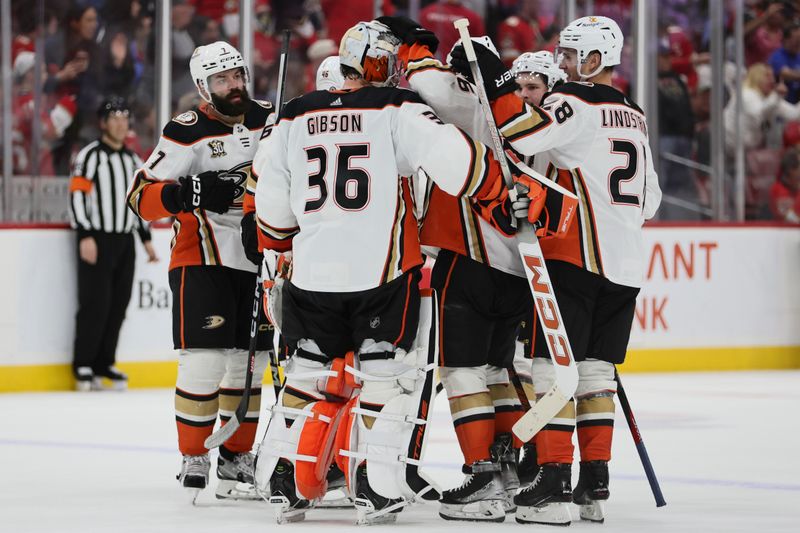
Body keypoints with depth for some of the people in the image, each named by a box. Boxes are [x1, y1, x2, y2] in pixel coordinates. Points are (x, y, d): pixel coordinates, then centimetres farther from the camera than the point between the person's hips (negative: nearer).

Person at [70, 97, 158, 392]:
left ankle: (104, 364, 13)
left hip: (124, 241, 7)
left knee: (118, 305, 5)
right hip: (97, 240, -7)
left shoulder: (132, 160, 17)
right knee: (95, 305, -9)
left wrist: (146, 239, 18)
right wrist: (85, 236, -20)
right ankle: (83, 367, -2)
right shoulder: (90, 155, -7)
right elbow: (77, 194, -13)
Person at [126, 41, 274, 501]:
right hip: (202, 261, -6)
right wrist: (190, 192, -32)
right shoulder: (187, 133, -12)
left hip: (257, 261, 6)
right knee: (206, 363, -13)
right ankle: (194, 460, -2)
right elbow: (142, 197, -17)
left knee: (249, 364, 10)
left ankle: (236, 458, 21)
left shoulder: (268, 121, 5)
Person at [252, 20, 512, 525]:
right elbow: (456, 160, -16)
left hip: (313, 274, 4)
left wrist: (282, 246, 30)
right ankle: (376, 488, 1)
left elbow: (273, 207, 13)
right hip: (381, 274, -4)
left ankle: (287, 483, 14)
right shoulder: (397, 110, -7)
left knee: (310, 375, 16)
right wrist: (499, 188, 0)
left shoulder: (295, 119, 8)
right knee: (388, 376, 6)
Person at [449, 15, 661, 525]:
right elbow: (649, 197, 24)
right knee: (596, 369, 12)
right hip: (625, 263, 8)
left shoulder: (577, 101, -9)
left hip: (573, 257, -8)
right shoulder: (634, 117, 18)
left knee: (554, 364, -6)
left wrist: (494, 80, -19)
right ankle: (595, 484, 11)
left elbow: (522, 134, -25)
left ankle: (555, 483, -11)